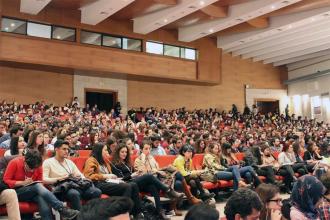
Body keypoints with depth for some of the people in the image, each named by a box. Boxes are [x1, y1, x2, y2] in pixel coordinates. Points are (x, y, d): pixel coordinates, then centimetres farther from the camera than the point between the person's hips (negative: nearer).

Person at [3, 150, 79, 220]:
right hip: (16, 192, -4)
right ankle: (62, 209, -41)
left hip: (33, 192, 4)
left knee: (43, 199, -34)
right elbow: (6, 181, -12)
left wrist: (40, 187, -14)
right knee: (37, 186, -34)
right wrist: (23, 183, -23)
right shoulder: (15, 162, -12)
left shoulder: (38, 167, 0)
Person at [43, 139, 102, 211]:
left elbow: (80, 175, 24)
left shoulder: (69, 162, 26)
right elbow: (44, 180, -4)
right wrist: (59, 179, -14)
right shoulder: (48, 162, 9)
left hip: (75, 186, 6)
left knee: (97, 191, -21)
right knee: (74, 194, -41)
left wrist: (80, 177, 0)